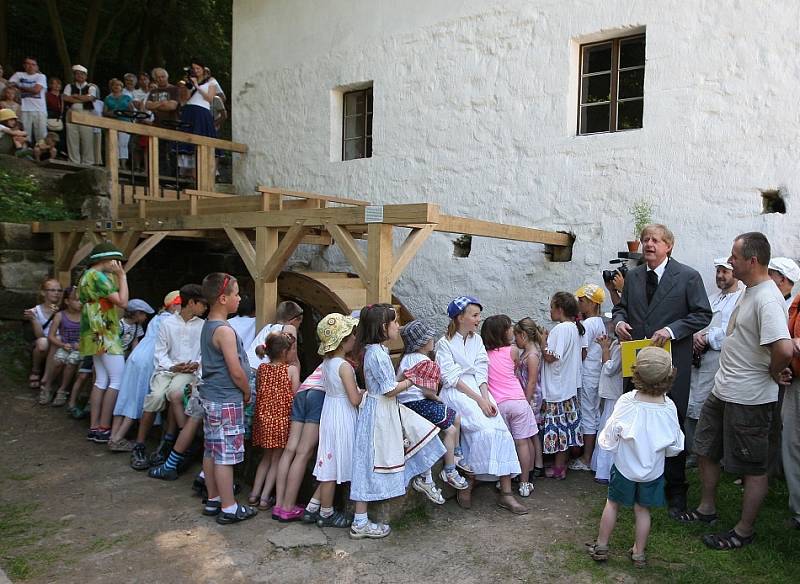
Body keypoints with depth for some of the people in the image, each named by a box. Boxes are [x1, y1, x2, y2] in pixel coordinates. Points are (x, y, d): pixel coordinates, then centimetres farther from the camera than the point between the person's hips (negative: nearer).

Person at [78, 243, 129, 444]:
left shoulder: (88, 275, 17)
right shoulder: (98, 276, -15)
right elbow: (122, 302, -19)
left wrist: (116, 277, 15)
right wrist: (122, 276, -12)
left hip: (98, 336, 10)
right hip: (104, 336, -10)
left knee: (101, 380, 10)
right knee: (117, 381, -8)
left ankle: (94, 427, 11)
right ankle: (104, 429, -6)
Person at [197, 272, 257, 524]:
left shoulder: (207, 326, 10)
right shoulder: (225, 330, -20)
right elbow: (237, 372, -20)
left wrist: (241, 391, 16)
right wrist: (247, 393, -3)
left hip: (210, 397, 10)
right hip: (226, 401, -10)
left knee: (212, 451, 16)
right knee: (226, 455, -2)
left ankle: (213, 500, 27)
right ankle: (228, 508, 7)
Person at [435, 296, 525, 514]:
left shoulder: (477, 340, 16)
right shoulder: (445, 343, -2)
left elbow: (481, 373, 8)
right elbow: (452, 378, -10)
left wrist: (486, 398, -9)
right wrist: (478, 399, -16)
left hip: (479, 390, 6)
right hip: (456, 393, -5)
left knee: (501, 431, -15)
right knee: (484, 429, -26)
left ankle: (506, 493, -13)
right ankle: (467, 485, -11)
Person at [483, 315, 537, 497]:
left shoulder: (484, 353, 2)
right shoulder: (512, 350, -2)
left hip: (497, 403, 2)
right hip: (517, 400, -2)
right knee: (522, 442, 7)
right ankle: (525, 484, 11)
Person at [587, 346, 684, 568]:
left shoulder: (626, 402, -24)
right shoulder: (669, 408, -18)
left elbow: (609, 440, -18)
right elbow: (674, 448, -6)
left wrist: (605, 439, 4)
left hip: (625, 467, -1)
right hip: (652, 471, 1)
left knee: (612, 504, 17)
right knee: (642, 510, 18)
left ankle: (601, 546, 27)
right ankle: (639, 553, 30)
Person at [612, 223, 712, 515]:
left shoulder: (688, 277, -4)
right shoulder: (632, 276, 10)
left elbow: (702, 315, -4)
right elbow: (621, 307, 19)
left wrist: (671, 330, -17)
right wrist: (619, 321, -4)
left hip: (672, 363, -4)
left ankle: (675, 490, 20)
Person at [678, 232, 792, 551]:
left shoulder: (767, 299, -24)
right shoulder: (749, 291, 7)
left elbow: (784, 348, -36)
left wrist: (773, 373, -19)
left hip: (750, 400, -10)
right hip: (723, 390, 10)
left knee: (754, 469, 8)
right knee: (705, 450, 20)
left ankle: (744, 531, 22)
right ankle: (706, 509, 37)